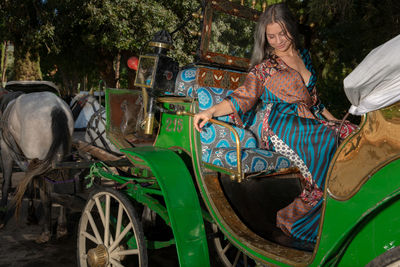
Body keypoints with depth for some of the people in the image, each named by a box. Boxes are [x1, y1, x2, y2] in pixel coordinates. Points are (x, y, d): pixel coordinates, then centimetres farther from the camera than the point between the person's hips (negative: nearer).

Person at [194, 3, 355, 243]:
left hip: (312, 123, 5)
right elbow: (244, 97, 1)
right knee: (329, 141, -31)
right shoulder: (264, 66, 11)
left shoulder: (304, 56, 25)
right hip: (282, 126, -5)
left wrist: (335, 121, 21)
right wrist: (211, 111, -14)